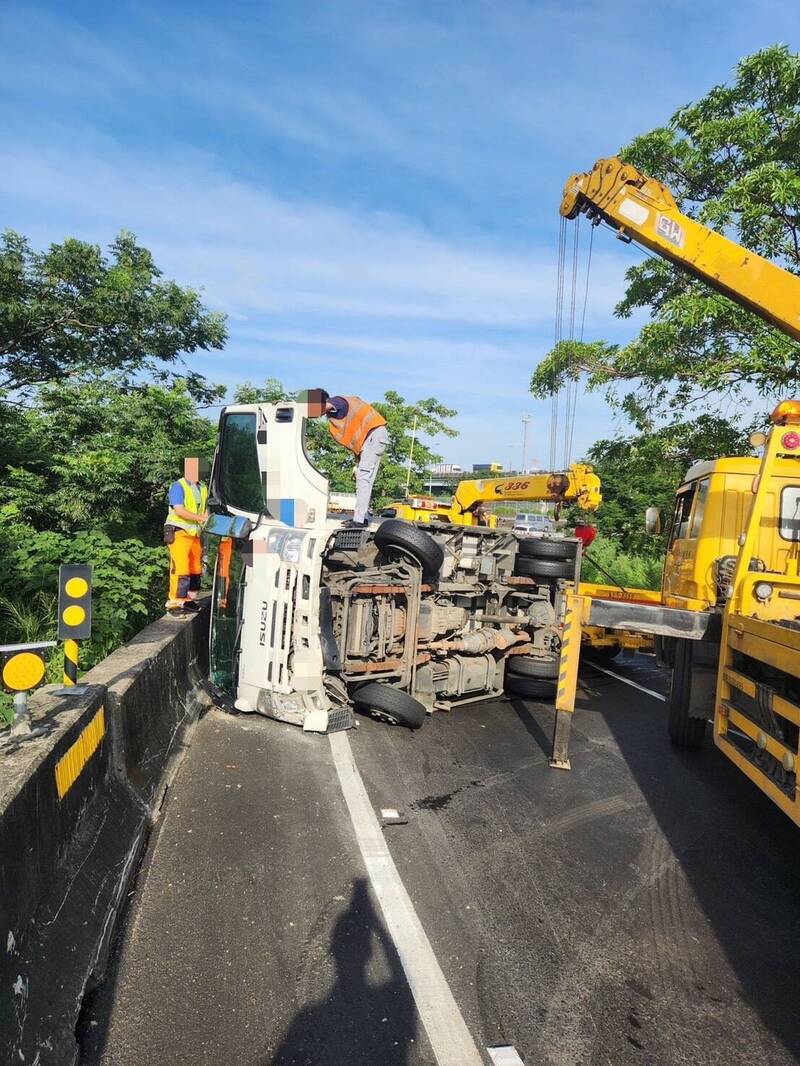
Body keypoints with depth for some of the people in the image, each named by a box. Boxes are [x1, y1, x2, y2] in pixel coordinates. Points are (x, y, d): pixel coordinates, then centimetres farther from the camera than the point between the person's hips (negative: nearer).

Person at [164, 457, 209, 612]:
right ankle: (174, 601, -5)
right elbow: (179, 511, -16)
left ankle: (189, 599, 19)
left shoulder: (203, 488, 15)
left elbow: (206, 511, 20)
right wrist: (201, 518, -20)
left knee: (196, 568, 8)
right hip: (179, 533, -7)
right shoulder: (178, 486, -6)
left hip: (196, 534, 7)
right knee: (180, 568, -11)